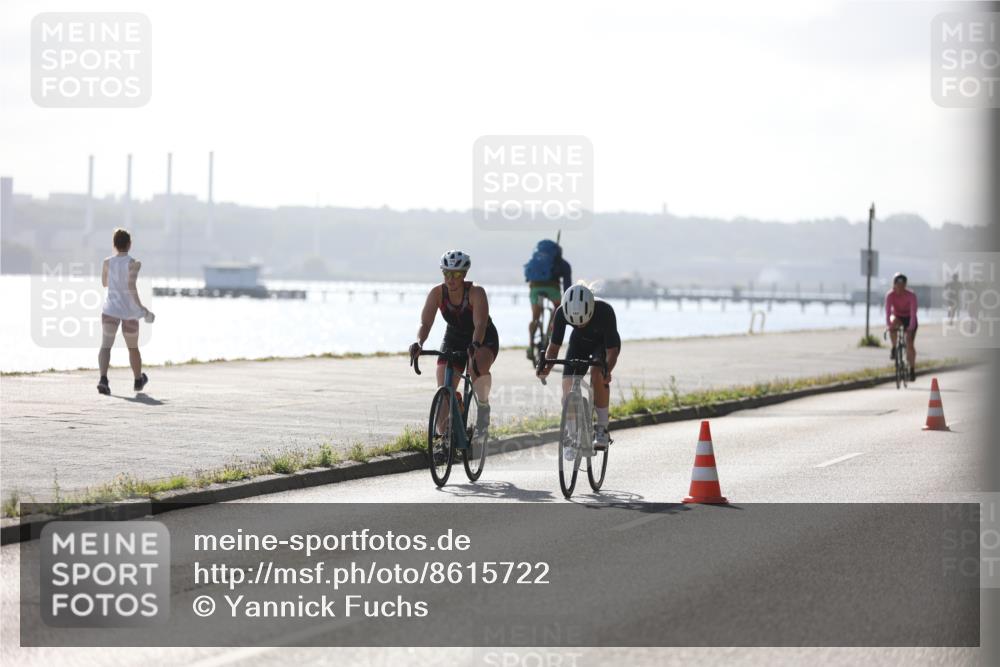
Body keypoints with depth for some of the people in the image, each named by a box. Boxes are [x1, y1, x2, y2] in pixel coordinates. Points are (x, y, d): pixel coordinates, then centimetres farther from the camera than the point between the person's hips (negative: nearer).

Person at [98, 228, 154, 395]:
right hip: (129, 310, -1)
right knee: (133, 348, 18)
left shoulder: (107, 262, 1)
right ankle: (138, 380, 37)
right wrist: (140, 306, -16)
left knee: (106, 345, -9)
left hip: (110, 308, 1)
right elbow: (131, 285, -21)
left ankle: (103, 378, -33)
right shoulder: (133, 263, -9)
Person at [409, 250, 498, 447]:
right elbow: (425, 323, -26)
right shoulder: (437, 293, -18)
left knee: (478, 368, -37)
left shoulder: (476, 292, -27)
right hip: (454, 340, 3)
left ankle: (483, 407, -11)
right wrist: (418, 343, -46)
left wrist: (475, 345, -57)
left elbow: (480, 324, -38)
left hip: (483, 340, -3)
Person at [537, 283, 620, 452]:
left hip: (604, 343, -3)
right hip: (579, 342, 3)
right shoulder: (562, 313, -31)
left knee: (597, 374, -31)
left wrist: (607, 370, -55)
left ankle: (602, 429, -20)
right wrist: (547, 366, -41)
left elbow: (612, 350, -35)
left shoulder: (605, 311, -39)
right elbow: (554, 345, -22)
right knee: (568, 383, -15)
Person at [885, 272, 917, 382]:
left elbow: (913, 313, -33)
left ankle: (912, 369, 2)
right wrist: (888, 325, -47)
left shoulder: (911, 296, -27)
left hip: (909, 319, -1)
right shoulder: (890, 295, -23)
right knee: (893, 323, -36)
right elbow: (888, 311, -32)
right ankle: (894, 348, -18)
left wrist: (911, 328, -45)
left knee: (909, 343, -12)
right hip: (897, 317, 1)